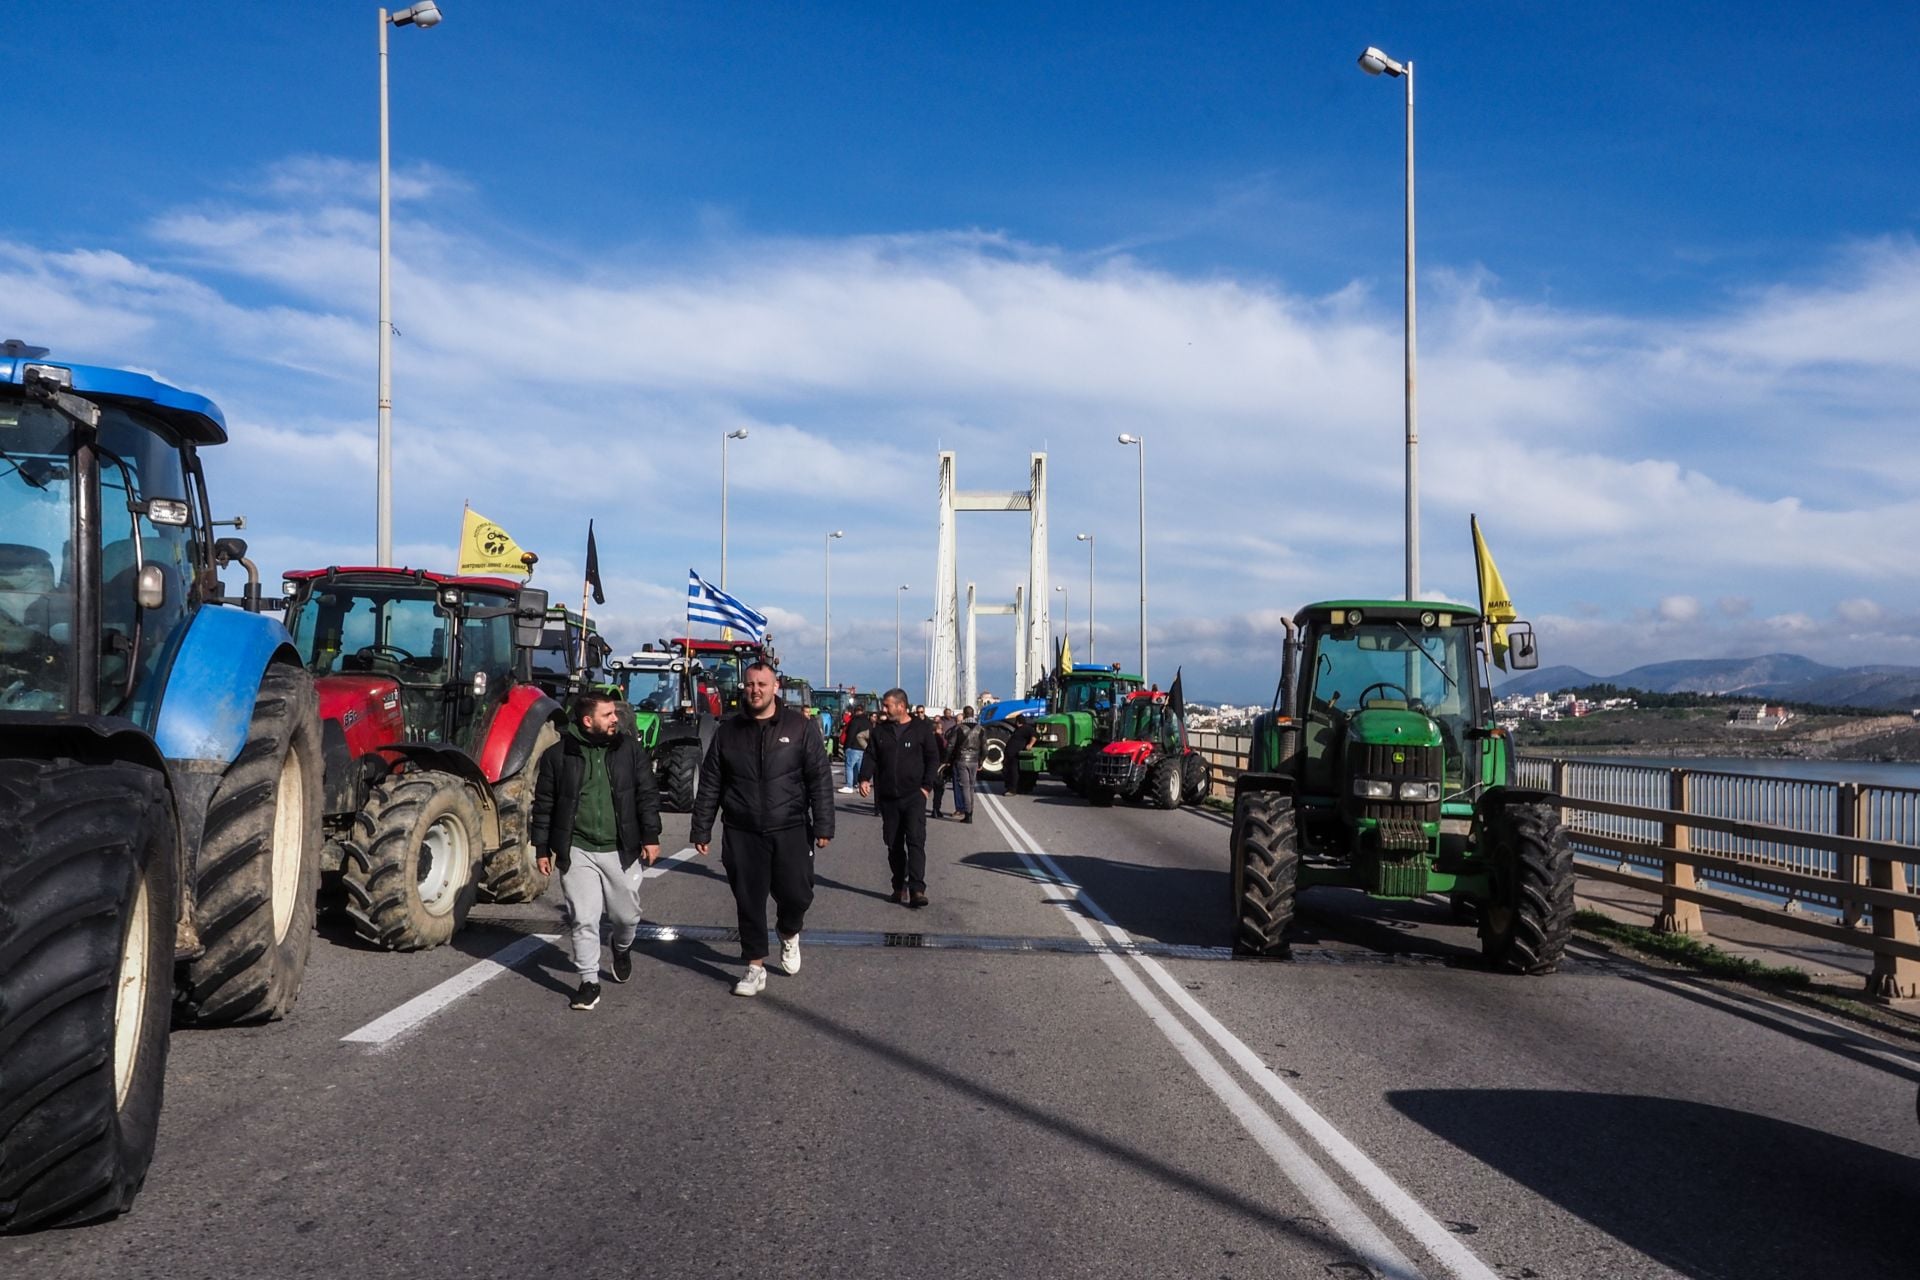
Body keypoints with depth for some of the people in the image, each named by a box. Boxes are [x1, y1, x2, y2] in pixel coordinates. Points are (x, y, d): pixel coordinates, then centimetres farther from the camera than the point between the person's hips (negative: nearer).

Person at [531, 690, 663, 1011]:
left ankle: (622, 947, 44)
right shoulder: (557, 756, -3)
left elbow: (647, 795, 2)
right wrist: (542, 849, 2)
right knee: (583, 919, -1)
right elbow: (544, 805, 3)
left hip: (622, 850, 1)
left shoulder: (631, 749, 0)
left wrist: (651, 837, -4)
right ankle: (589, 981, 12)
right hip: (577, 851, -1)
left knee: (627, 915, 11)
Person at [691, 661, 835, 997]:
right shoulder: (728, 730, 6)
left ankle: (789, 934, 32)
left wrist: (823, 826, -7)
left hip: (790, 830, -1)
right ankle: (755, 967, 19)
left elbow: (820, 778, -1)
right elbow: (710, 784, 8)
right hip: (742, 834, 2)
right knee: (749, 902, 5)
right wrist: (701, 830, 5)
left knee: (796, 894, -1)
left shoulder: (799, 726, 0)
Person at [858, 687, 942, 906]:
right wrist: (864, 778, -7)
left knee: (916, 841, -13)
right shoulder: (880, 730, 11)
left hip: (914, 796, -4)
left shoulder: (922, 729, 1)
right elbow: (870, 757, 10)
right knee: (893, 845, 9)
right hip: (887, 797, 4)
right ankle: (899, 886, 18)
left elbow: (933, 759, 2)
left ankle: (917, 889, -17)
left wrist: (927, 786, -7)